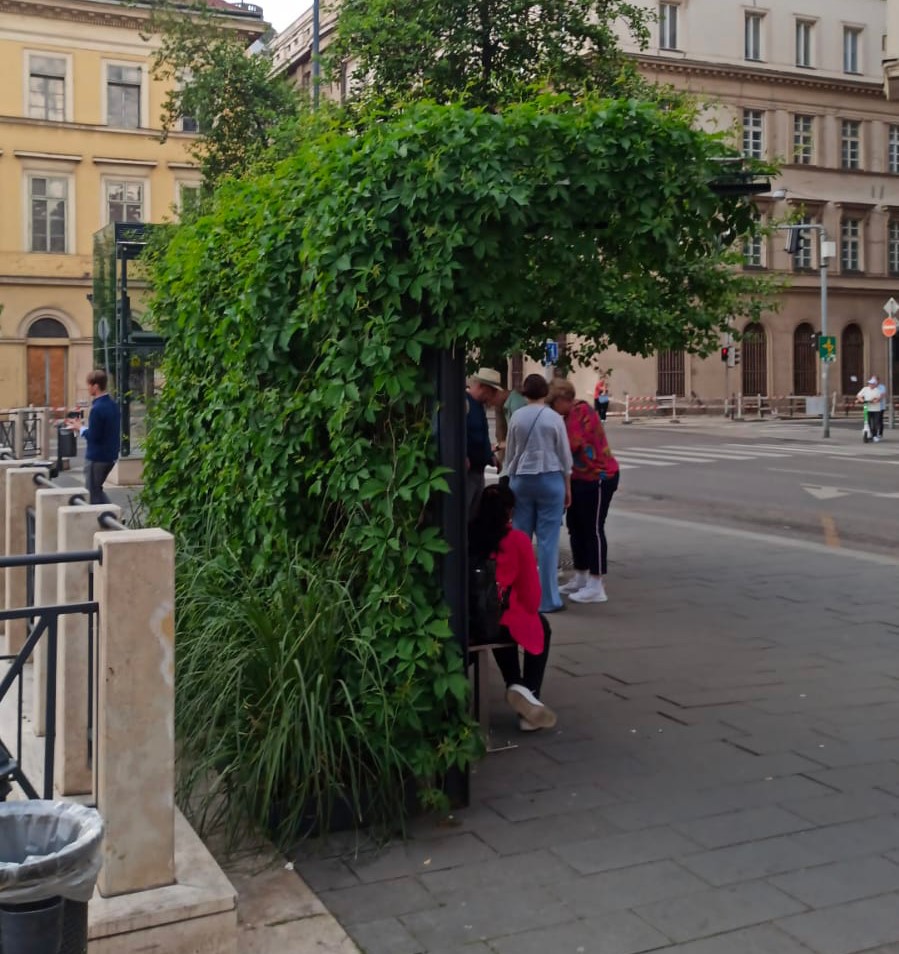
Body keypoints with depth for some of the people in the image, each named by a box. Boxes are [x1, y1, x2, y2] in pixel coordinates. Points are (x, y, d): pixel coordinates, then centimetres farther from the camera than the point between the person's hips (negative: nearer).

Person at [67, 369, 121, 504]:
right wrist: (83, 427, 11)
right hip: (111, 456, 8)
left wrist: (80, 428, -4)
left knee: (93, 494, 4)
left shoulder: (97, 409, -20)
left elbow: (93, 436, -21)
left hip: (96, 457, -8)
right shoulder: (113, 405, 6)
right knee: (97, 489, 21)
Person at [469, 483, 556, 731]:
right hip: (501, 621, -4)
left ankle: (515, 686, 41)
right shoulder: (518, 540, -7)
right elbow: (531, 591, 0)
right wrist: (528, 612, 22)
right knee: (541, 627, 30)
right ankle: (528, 692, 20)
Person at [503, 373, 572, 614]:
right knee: (548, 540, 0)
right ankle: (548, 599, 3)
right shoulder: (554, 418, -5)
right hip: (550, 479, -2)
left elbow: (510, 453, 7)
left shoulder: (516, 417, 0)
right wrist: (568, 487, 11)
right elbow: (564, 456, 1)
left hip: (521, 479, 2)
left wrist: (509, 480, 18)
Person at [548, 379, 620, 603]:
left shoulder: (581, 412, -20)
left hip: (599, 478, -10)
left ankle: (596, 587, 0)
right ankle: (580, 580, 27)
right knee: (575, 525, 15)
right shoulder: (571, 415, 11)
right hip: (582, 477, 10)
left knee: (593, 529, -6)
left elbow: (570, 444, -27)